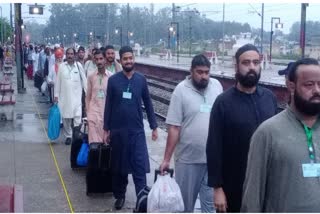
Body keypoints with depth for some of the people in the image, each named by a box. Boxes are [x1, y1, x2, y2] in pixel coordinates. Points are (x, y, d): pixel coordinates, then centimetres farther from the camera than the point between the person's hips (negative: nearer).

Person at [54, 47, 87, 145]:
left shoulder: (79, 66, 1)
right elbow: (58, 81, 6)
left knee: (77, 116, -13)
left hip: (76, 96, -2)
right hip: (64, 96, 2)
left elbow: (84, 80, 3)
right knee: (65, 117, 8)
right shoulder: (61, 66, 3)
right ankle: (68, 136, 21)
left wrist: (88, 93, 0)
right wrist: (56, 95, 4)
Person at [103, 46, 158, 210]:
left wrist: (154, 127, 6)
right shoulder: (113, 80, -2)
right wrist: (106, 129, 2)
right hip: (118, 130, 0)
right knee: (118, 166, 12)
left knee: (140, 166, -5)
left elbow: (148, 104, 7)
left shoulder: (141, 79, 0)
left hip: (137, 130, 0)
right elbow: (108, 105, 2)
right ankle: (119, 195, 29)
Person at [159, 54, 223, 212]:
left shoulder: (217, 86, 2)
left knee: (210, 200, 10)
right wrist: (166, 159, -9)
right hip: (188, 158, -3)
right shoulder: (181, 90, -8)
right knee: (185, 200, 11)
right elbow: (174, 128, -9)